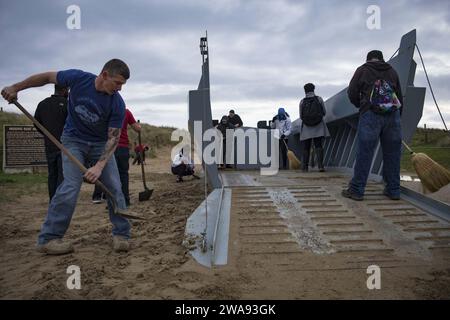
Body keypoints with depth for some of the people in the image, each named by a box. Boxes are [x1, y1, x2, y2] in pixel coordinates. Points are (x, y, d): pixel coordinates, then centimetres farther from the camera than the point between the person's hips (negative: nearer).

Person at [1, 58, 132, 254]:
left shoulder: (118, 104, -20)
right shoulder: (77, 78, -19)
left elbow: (113, 137, -20)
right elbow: (48, 77, -1)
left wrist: (99, 166, -32)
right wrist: (16, 87, 1)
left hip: (101, 144, 2)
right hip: (73, 140, -1)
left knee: (114, 187, -9)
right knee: (71, 186, -17)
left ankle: (121, 234, 5)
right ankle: (47, 238, -5)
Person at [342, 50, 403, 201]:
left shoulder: (362, 70, 10)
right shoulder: (392, 71, 19)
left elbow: (352, 93, 6)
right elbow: (400, 96, 18)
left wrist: (361, 106, 23)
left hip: (371, 115, -3)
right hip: (393, 115, 4)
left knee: (364, 153, -4)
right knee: (392, 154, 8)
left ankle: (356, 190, -2)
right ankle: (393, 190, 15)